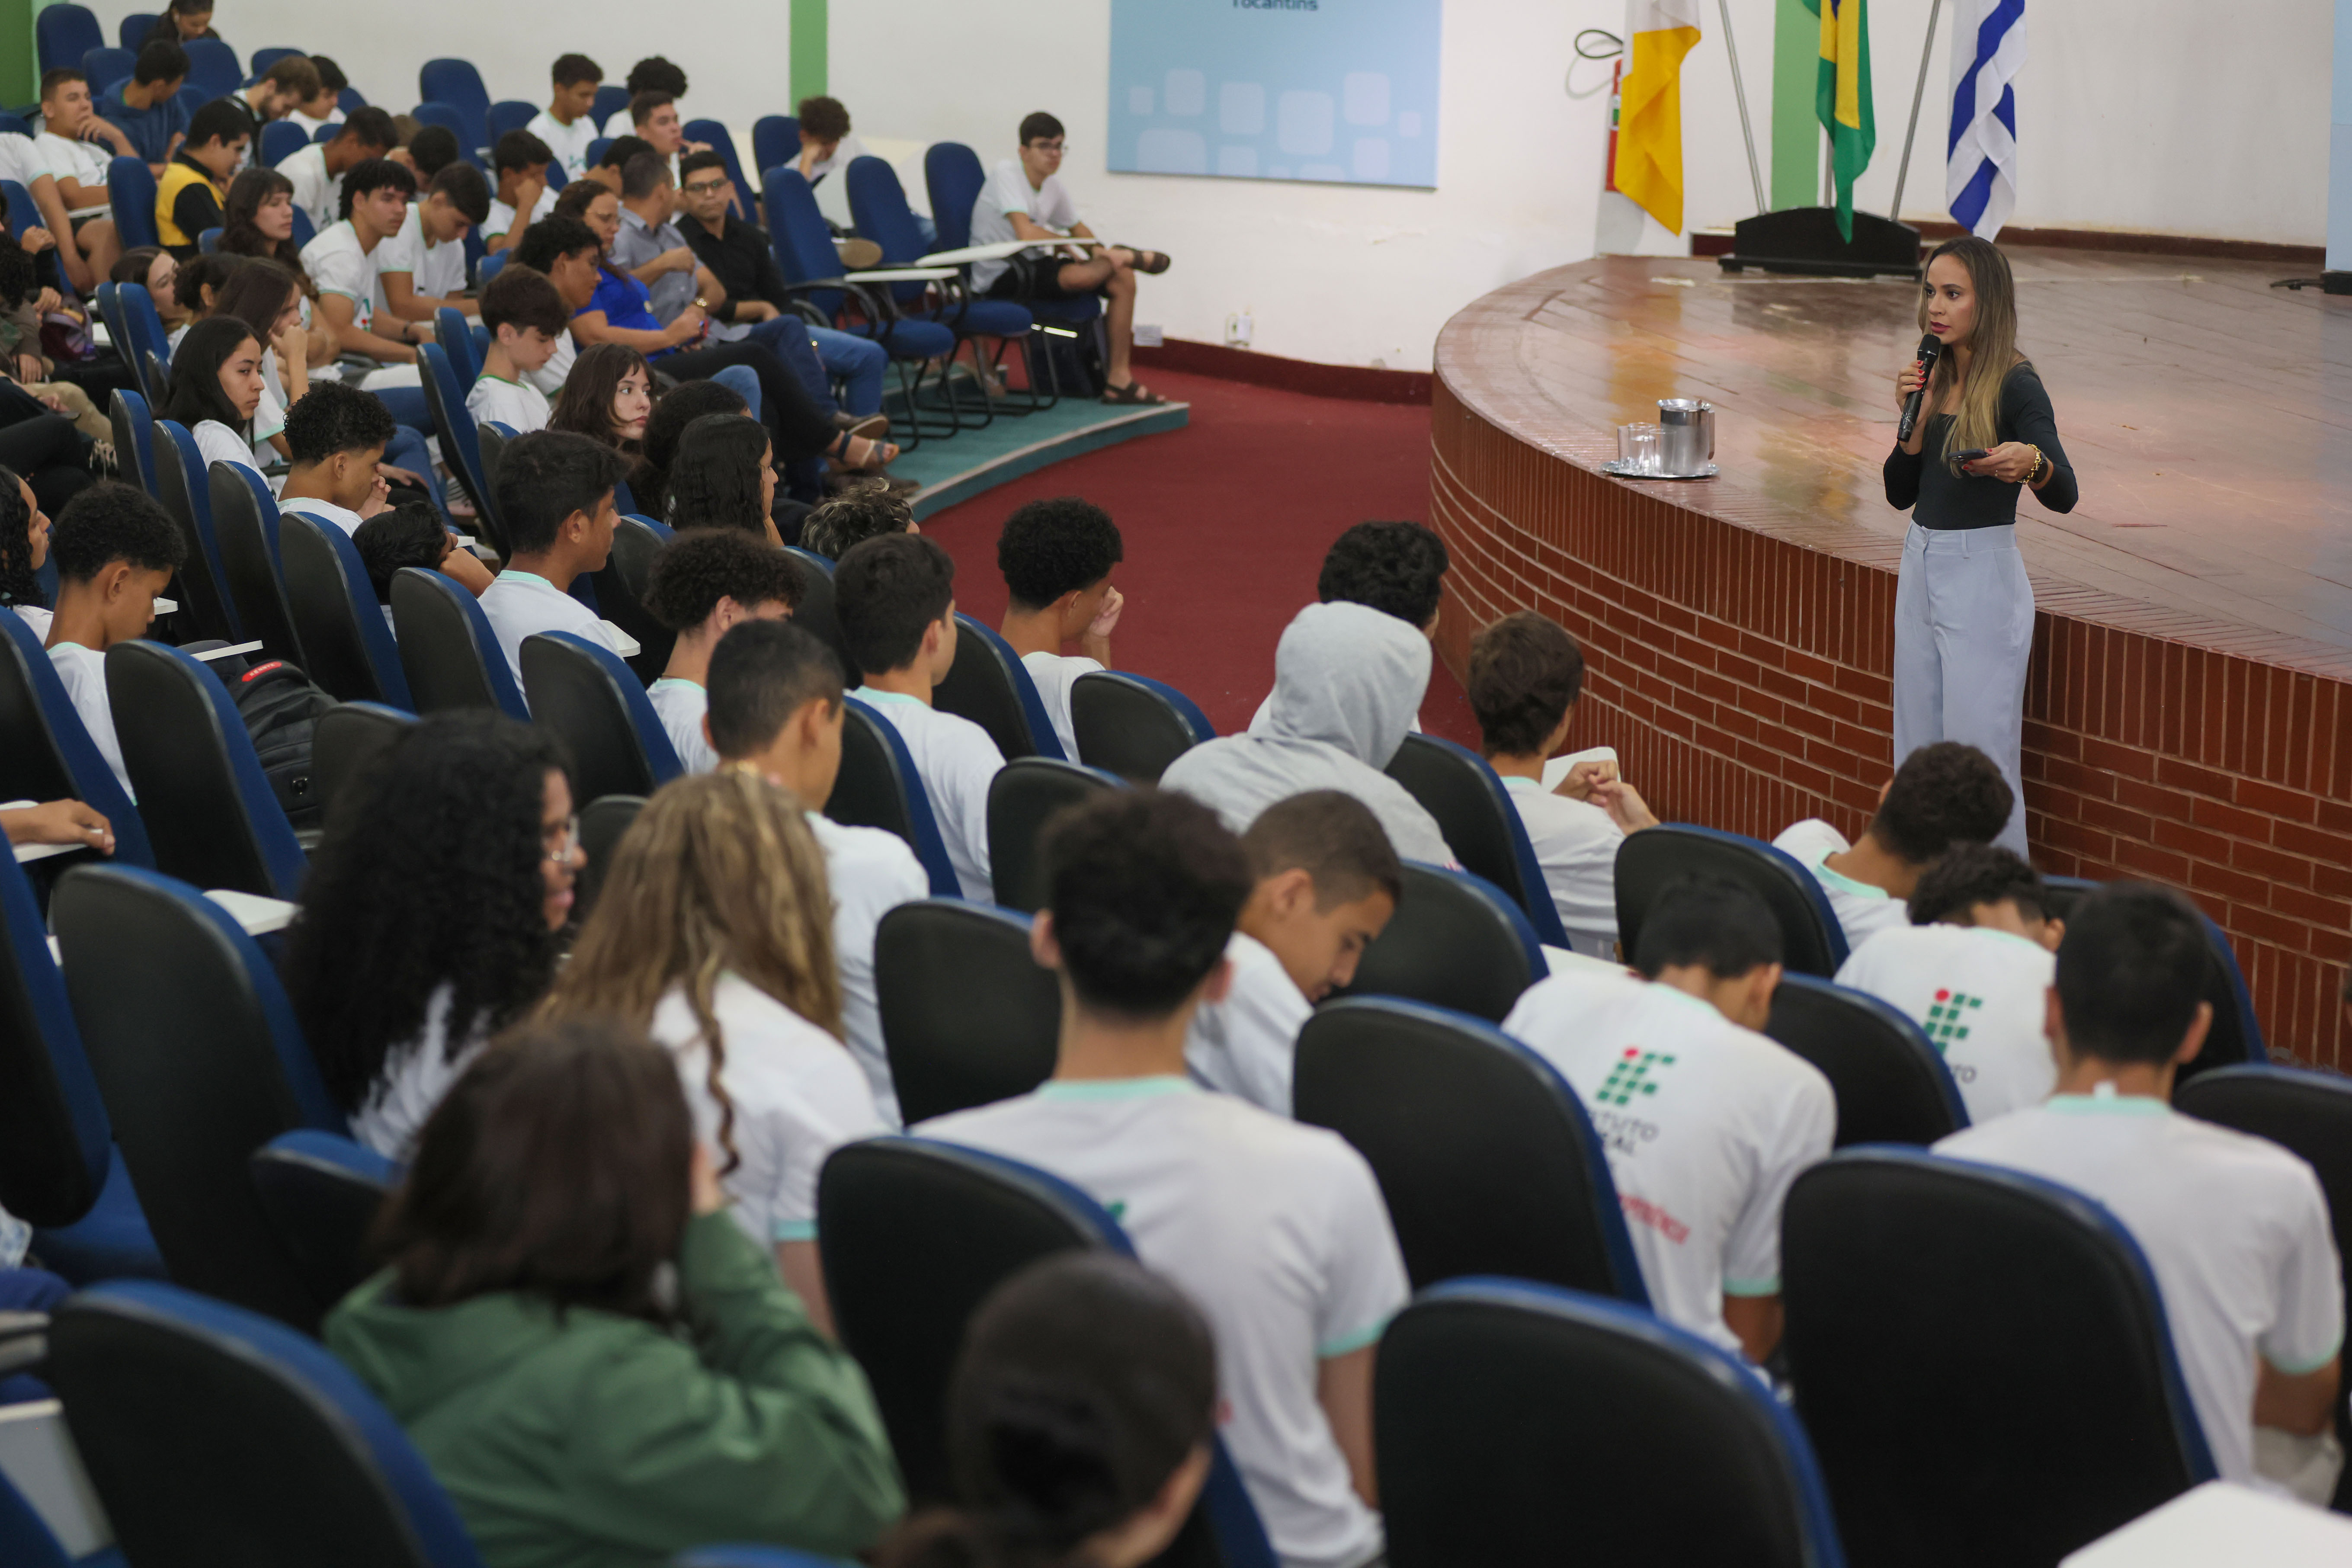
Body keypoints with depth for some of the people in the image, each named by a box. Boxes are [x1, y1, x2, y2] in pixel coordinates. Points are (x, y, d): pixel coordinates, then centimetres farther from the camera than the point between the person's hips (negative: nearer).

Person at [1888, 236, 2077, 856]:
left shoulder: (2014, 386, -13)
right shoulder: (1934, 379, 8)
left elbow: (2065, 497, -20)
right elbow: (1901, 494, 9)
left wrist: (2031, 463, -41)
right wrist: (1915, 420, -5)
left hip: (1983, 578, -8)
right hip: (1920, 570, 8)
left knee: (1980, 756, -5)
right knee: (1918, 753, 12)